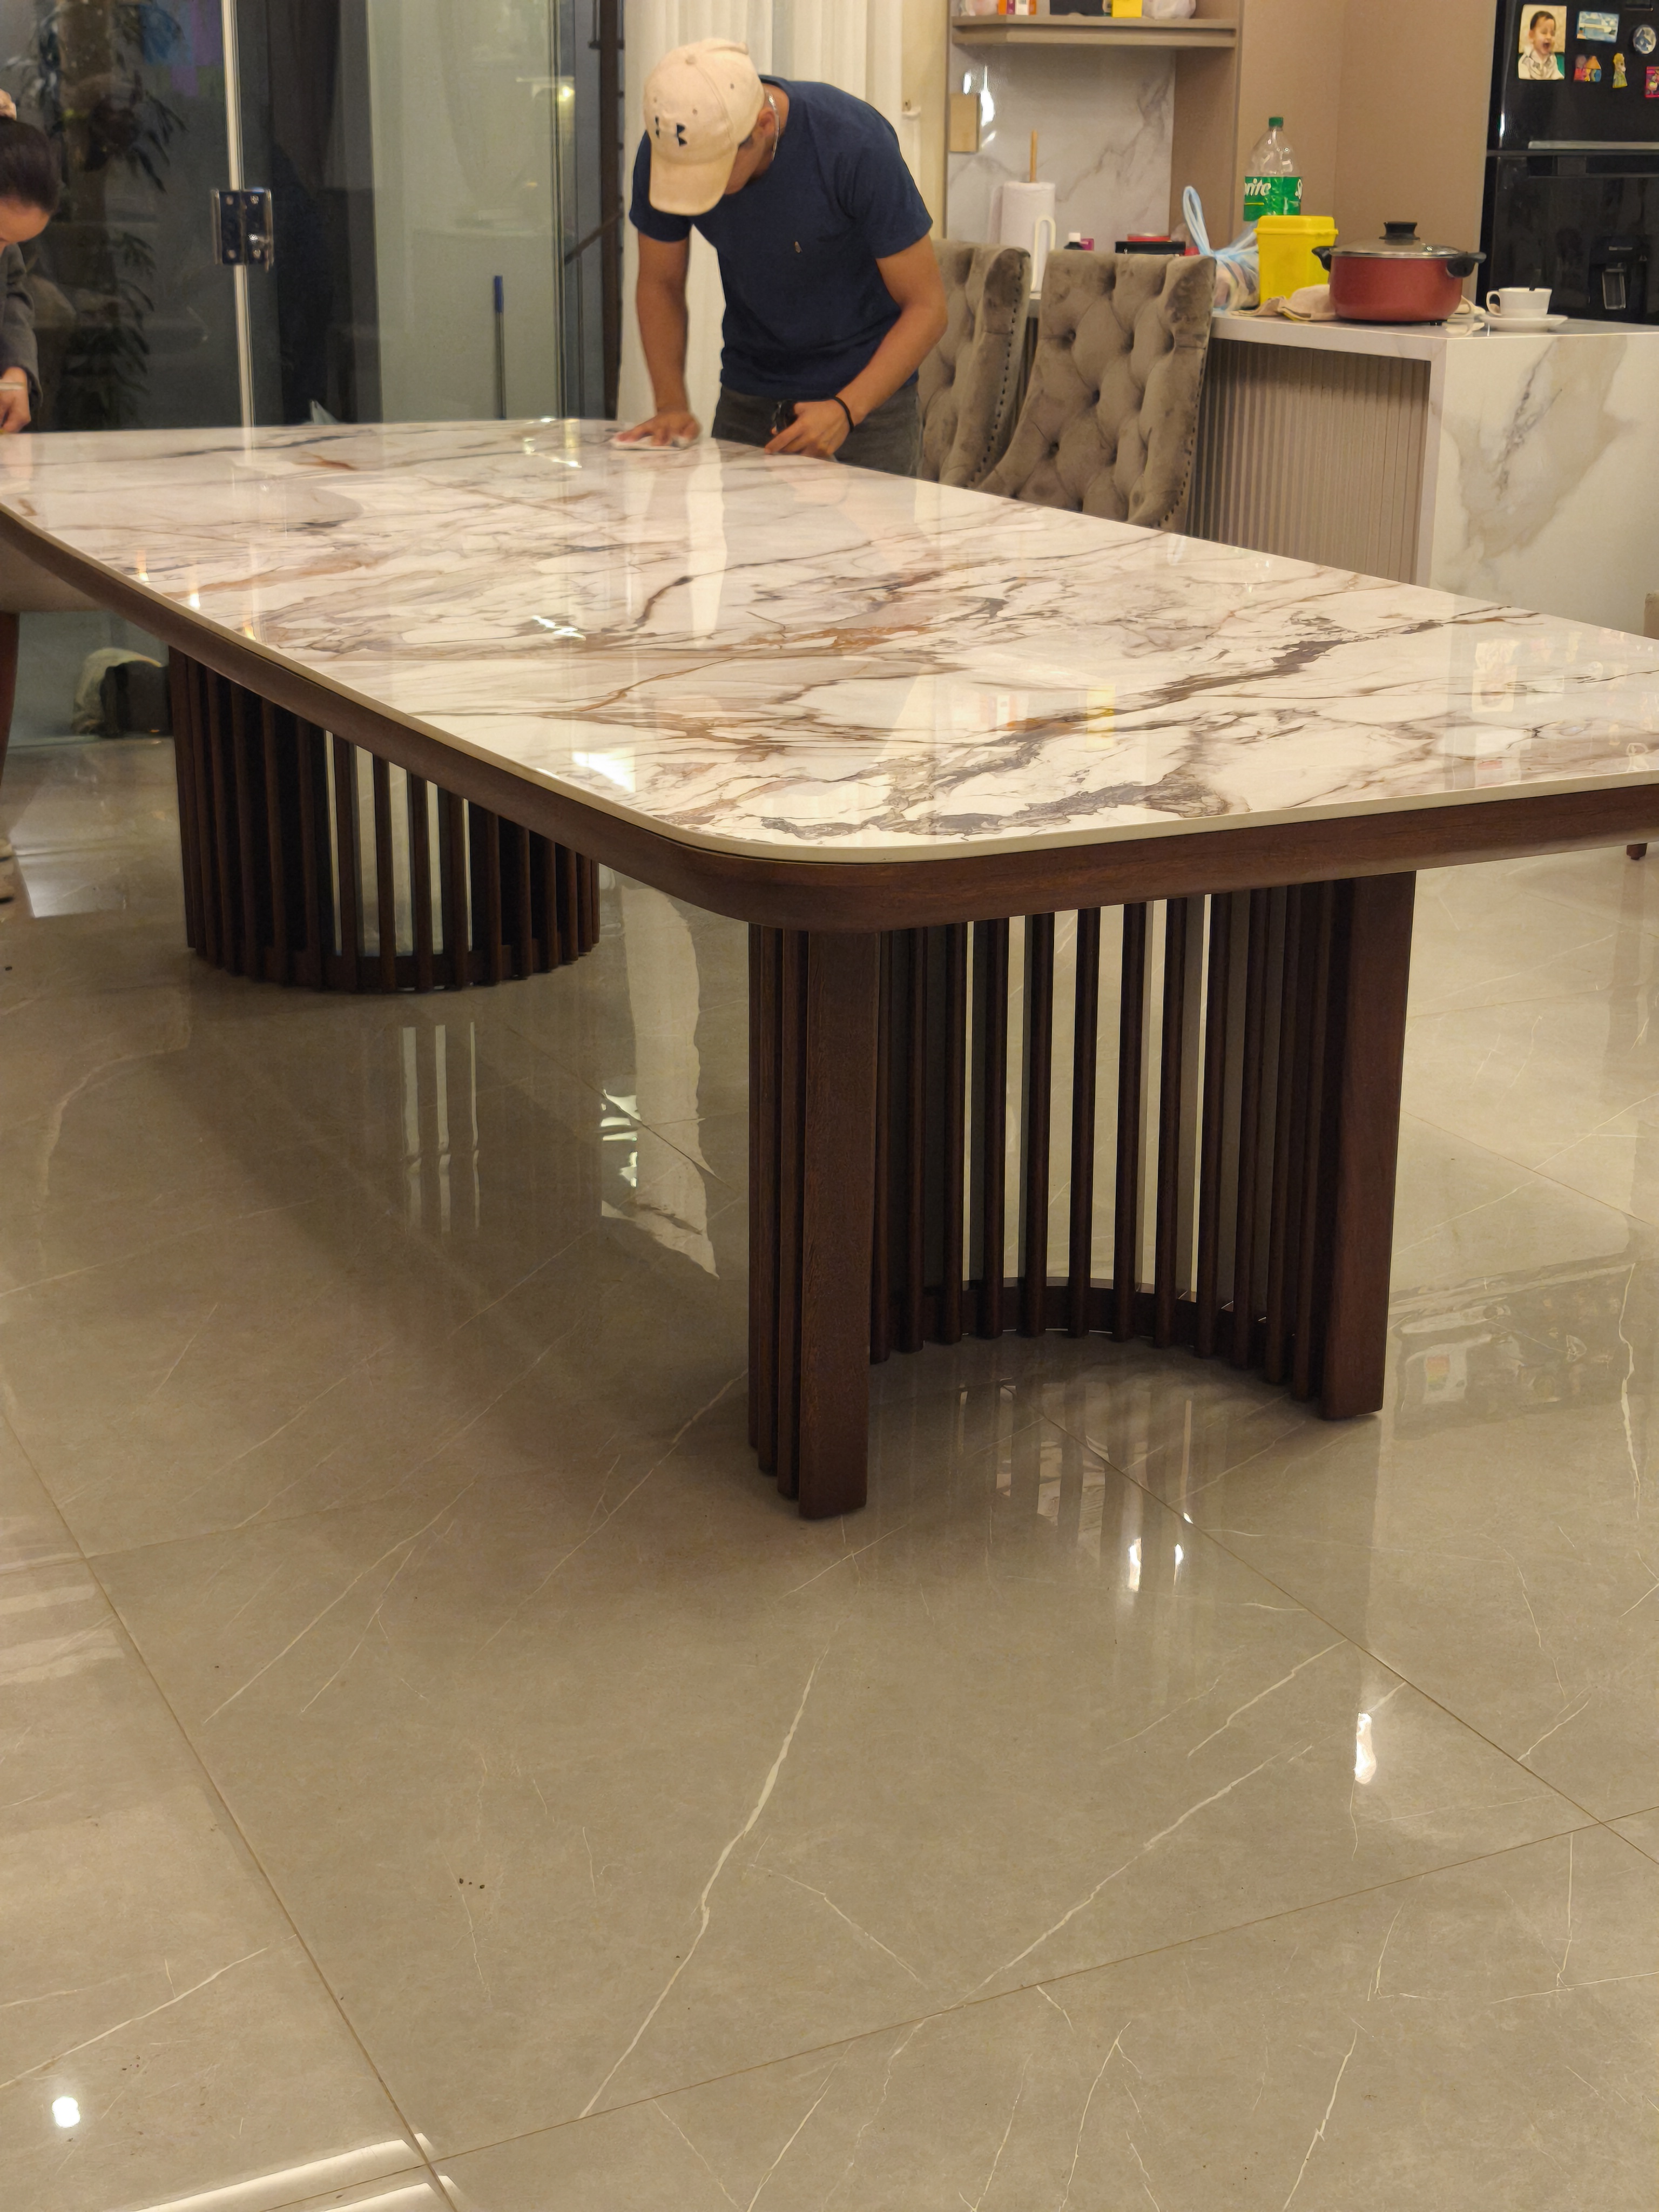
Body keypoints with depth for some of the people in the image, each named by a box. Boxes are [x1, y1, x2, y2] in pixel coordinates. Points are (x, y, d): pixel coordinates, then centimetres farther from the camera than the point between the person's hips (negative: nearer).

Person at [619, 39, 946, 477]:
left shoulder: (855, 145, -25)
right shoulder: (665, 149, -15)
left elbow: (926, 307, -18)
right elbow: (659, 284, 1)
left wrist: (846, 409, -30)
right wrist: (671, 404, -13)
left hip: (866, 392, -3)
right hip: (746, 401, 3)